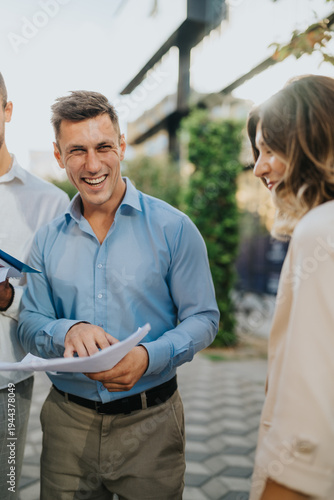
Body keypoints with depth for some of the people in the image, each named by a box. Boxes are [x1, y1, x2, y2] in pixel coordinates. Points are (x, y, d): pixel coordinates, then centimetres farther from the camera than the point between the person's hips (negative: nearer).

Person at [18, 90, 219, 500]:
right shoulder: (48, 240, 2)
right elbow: (29, 325, 2)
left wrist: (149, 357, -24)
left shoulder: (173, 228, -8)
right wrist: (68, 331, -20)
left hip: (149, 422, -2)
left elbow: (203, 318, -7)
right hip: (67, 420, 3)